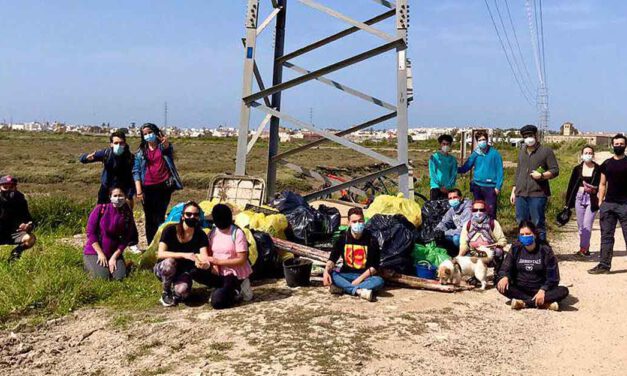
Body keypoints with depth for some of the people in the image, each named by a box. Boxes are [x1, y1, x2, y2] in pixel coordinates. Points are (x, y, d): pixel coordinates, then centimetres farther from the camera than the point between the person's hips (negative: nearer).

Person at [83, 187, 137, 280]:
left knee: (120, 277, -17)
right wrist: (100, 253, -15)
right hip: (94, 251, -2)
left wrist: (114, 257, -12)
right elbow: (90, 233, -11)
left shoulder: (127, 214, -5)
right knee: (103, 276, -21)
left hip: (114, 253, 2)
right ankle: (89, 264, 12)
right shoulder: (100, 209, -12)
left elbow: (125, 239, -3)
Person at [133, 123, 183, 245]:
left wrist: (166, 143, -45)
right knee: (150, 218, 6)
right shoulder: (141, 152, 10)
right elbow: (136, 172, 4)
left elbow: (169, 148, -19)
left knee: (159, 217, -5)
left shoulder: (163, 147, 6)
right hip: (148, 188, 2)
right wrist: (139, 190, -7)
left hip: (164, 185, -2)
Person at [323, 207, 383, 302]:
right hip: (346, 274, 1)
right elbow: (333, 258, -7)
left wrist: (360, 279, -18)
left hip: (364, 275, -1)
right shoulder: (343, 238, -2)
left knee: (379, 281, -32)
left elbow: (375, 266, -7)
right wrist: (326, 271, -28)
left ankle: (342, 288, -36)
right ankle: (359, 291, -39)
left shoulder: (371, 240, -6)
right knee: (329, 274, -29)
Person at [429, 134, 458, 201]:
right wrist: (440, 187, -9)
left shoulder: (453, 159, 11)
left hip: (448, 189, 2)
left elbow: (454, 175, 5)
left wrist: (447, 187, -9)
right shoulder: (434, 157, 3)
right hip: (436, 188, -2)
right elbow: (432, 173, -3)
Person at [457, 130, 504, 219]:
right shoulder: (475, 154, 7)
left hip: (490, 187, -4)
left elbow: (499, 171, -5)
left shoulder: (494, 153, -4)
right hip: (477, 186, 4)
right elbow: (465, 167, 4)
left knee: (491, 212, -8)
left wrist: (498, 186, -11)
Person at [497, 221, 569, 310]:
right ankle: (543, 303, -31)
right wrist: (505, 277, -25)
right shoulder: (516, 248, 0)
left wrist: (543, 290, -25)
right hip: (520, 289, 1)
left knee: (563, 291, -26)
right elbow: (506, 267, 0)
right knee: (501, 286, -28)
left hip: (540, 290, -1)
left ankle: (523, 302, -32)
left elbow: (553, 276, -7)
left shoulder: (545, 249, -5)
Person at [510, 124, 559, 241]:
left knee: (538, 224, -5)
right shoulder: (522, 152, 20)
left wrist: (541, 175, -18)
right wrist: (513, 191, 20)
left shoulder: (546, 151, 2)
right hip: (521, 194, 5)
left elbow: (555, 170, -1)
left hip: (537, 194, -5)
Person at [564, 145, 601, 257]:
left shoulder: (598, 169, -2)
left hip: (592, 200, -3)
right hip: (579, 198, 3)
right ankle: (585, 248, 21)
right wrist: (567, 203, 8)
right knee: (580, 226, 8)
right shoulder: (577, 169, 6)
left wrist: (593, 189, -20)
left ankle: (583, 248, -1)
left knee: (587, 225, -9)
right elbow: (571, 185, 8)